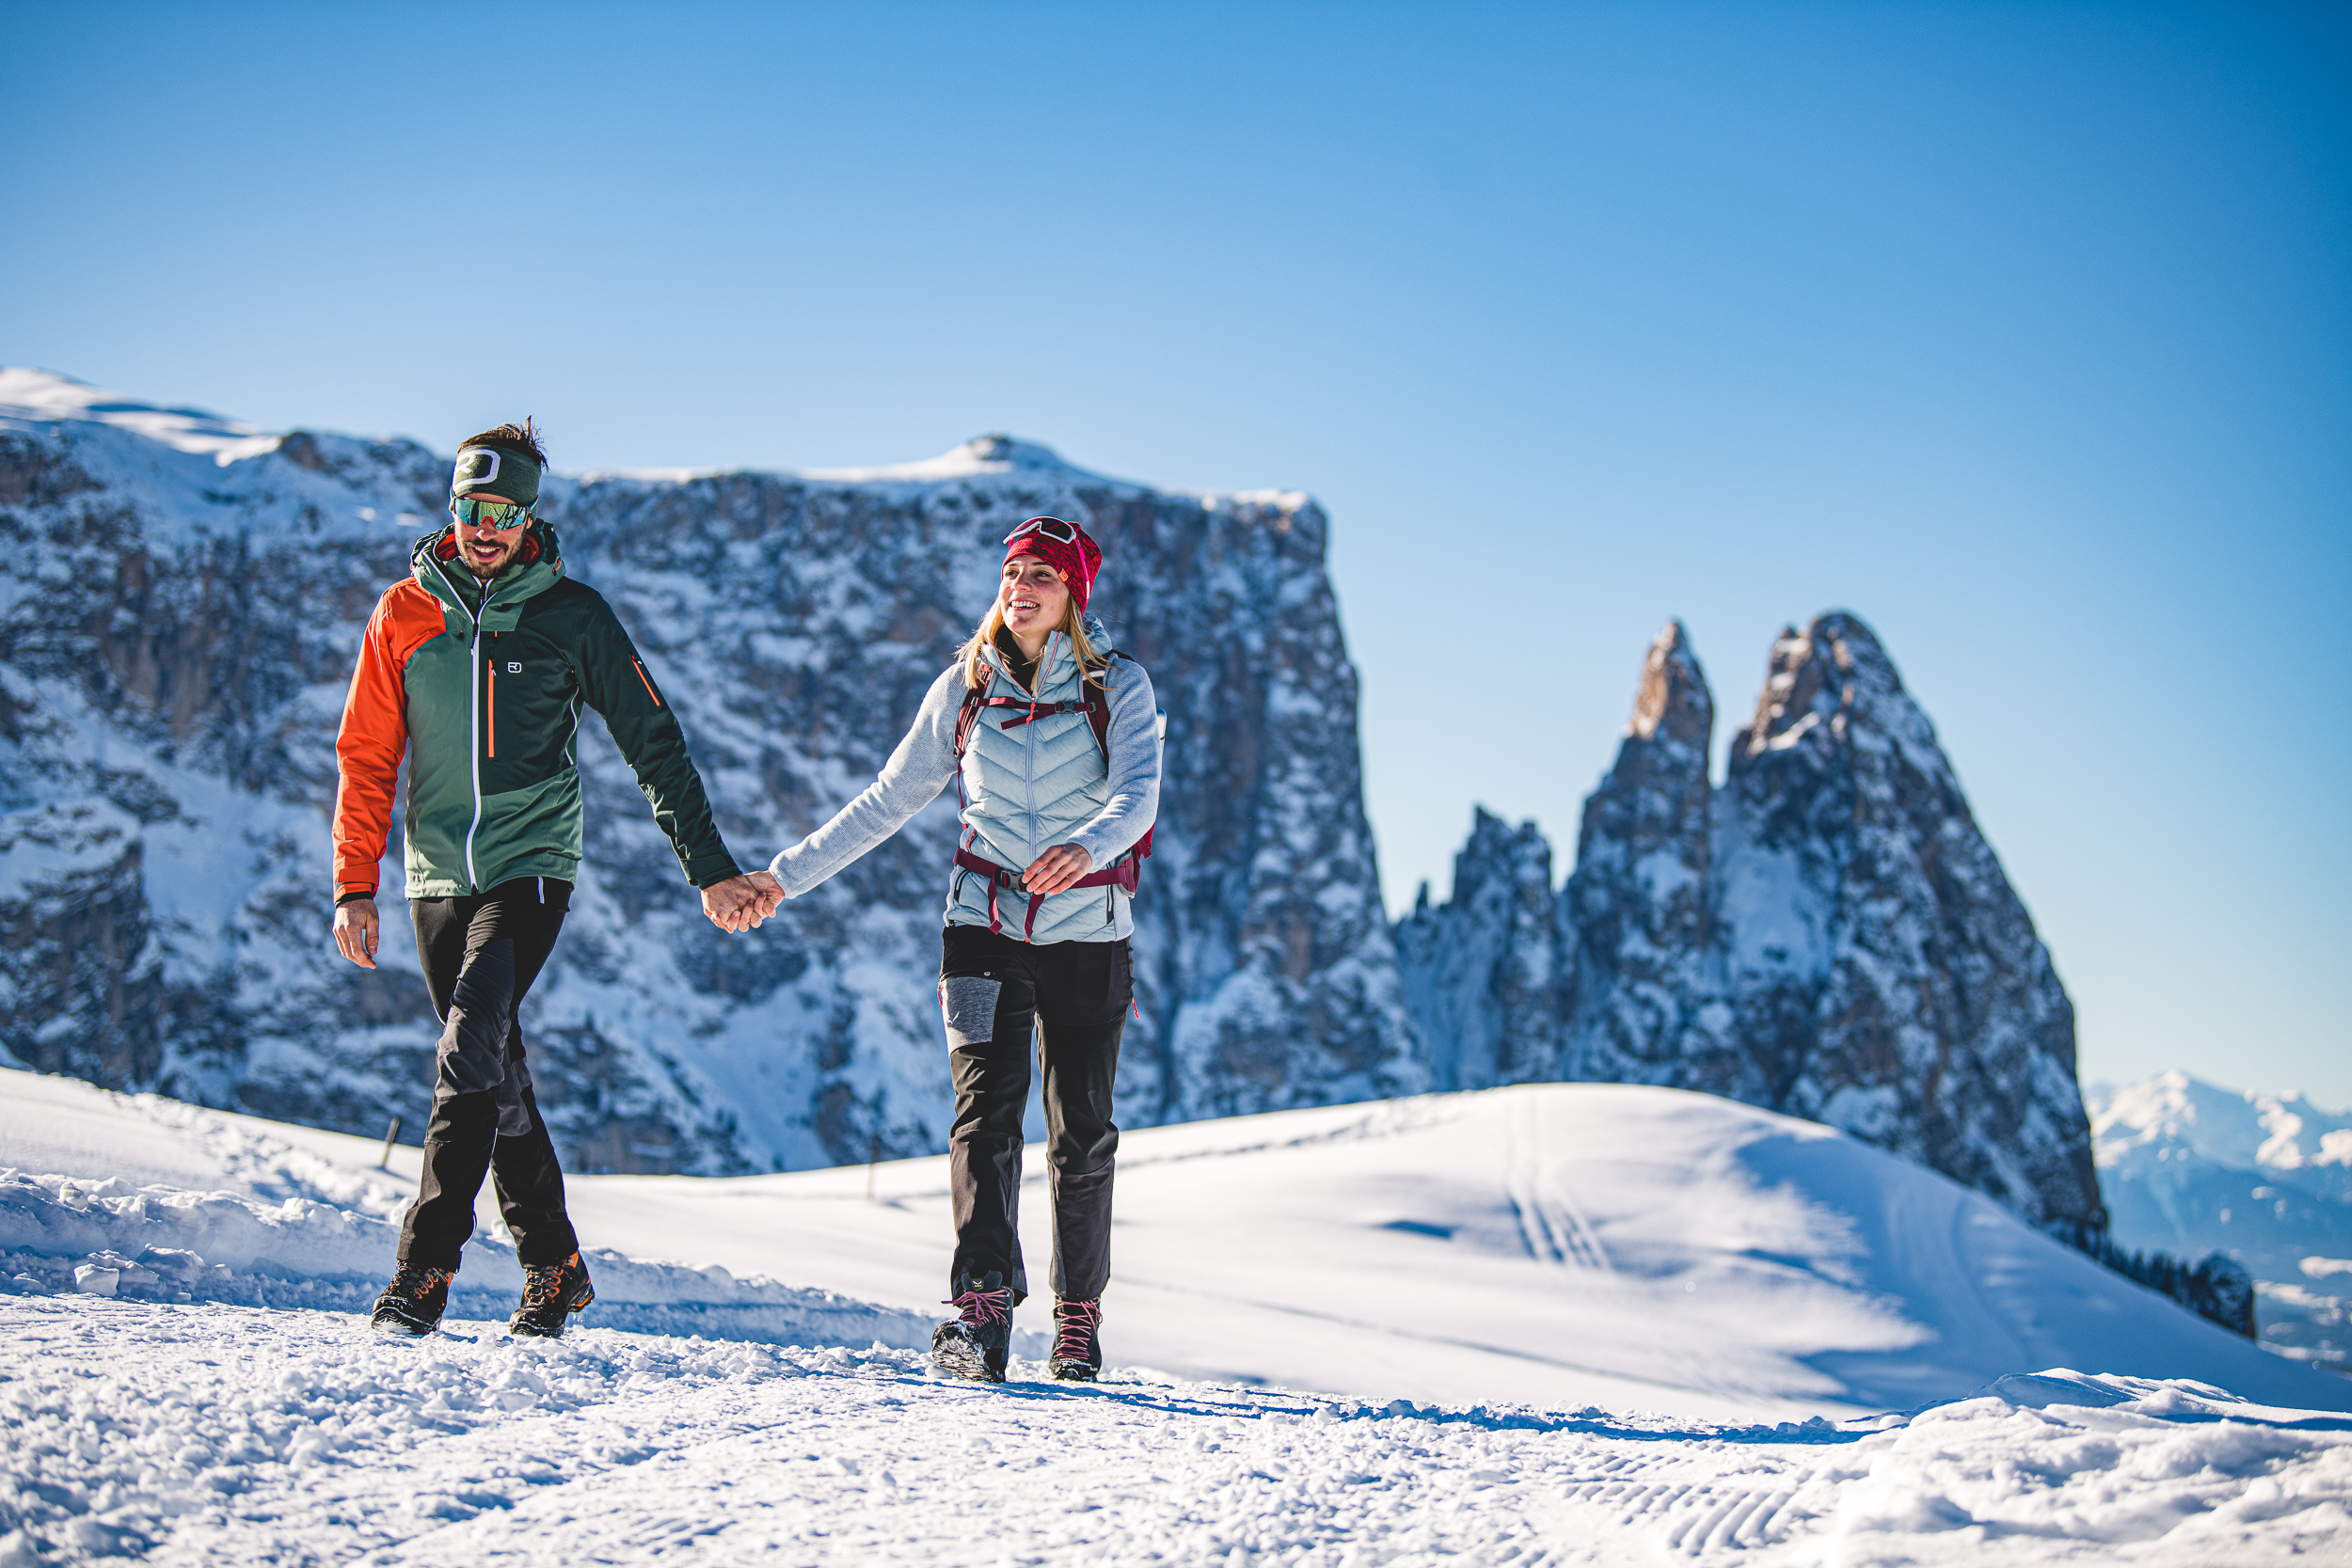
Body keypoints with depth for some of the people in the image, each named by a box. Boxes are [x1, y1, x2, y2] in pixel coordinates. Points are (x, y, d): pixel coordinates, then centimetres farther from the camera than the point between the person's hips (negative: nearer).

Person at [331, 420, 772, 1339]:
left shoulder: (571, 614, -1)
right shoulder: (404, 612, 5)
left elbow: (653, 743, 2)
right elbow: (367, 757, 9)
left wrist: (710, 870, -1)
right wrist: (355, 887, 1)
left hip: (530, 869, -3)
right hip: (439, 880, 3)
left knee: (471, 1049, -20)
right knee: (494, 1068, 9)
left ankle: (425, 1267, -20)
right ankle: (552, 1263, 21)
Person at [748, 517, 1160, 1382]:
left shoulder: (1120, 686, -2)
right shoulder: (964, 687, 6)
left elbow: (1138, 790, -20)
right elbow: (887, 801, 11)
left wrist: (1088, 846, -42)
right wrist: (785, 876, 8)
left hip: (1087, 936, -1)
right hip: (985, 928, 1)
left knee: (1082, 1133, 4)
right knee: (985, 1115, -15)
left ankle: (1079, 1318, 20)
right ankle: (981, 1312, -24)